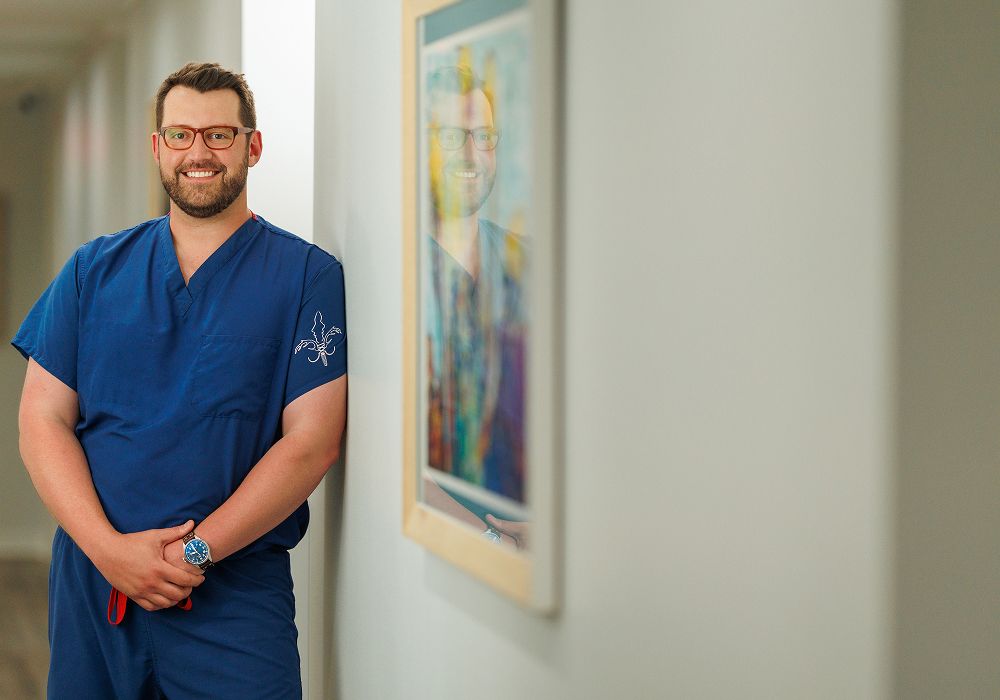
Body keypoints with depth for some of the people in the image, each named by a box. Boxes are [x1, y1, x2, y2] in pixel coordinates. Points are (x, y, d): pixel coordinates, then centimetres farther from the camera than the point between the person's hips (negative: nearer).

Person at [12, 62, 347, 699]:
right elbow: (43, 420, 3)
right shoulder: (95, 269, 8)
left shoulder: (308, 276, -1)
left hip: (236, 595, -3)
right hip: (91, 580, 3)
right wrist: (108, 547, -12)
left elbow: (313, 439, -9)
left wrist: (197, 552, -15)